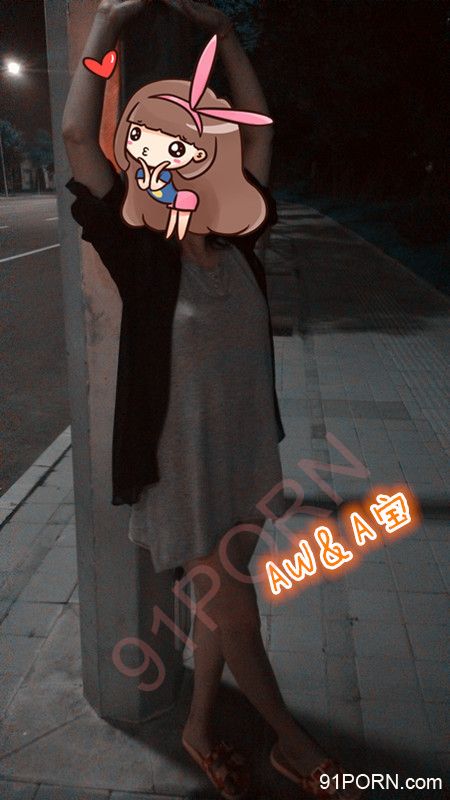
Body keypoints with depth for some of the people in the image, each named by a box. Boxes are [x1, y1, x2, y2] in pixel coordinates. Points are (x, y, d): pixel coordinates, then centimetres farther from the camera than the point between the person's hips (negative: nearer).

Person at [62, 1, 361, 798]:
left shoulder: (237, 245, -1)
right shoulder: (144, 257, -13)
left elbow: (257, 128, 7)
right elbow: (78, 136, -17)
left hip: (247, 453, 6)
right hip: (185, 464, -5)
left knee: (222, 601, 19)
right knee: (236, 616, 9)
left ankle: (199, 728, 43)